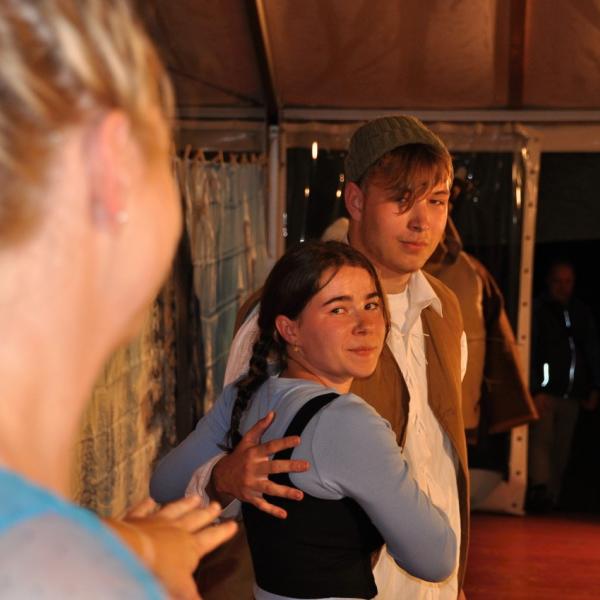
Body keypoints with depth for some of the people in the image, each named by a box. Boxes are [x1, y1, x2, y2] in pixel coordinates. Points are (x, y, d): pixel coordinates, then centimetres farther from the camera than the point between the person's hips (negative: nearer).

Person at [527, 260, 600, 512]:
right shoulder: (537, 310, 0)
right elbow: (528, 353, -6)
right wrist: (535, 390, -13)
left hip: (571, 395, 5)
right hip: (545, 393, -5)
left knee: (561, 450, 4)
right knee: (541, 441, -16)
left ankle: (551, 498, 8)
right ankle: (540, 489, -25)